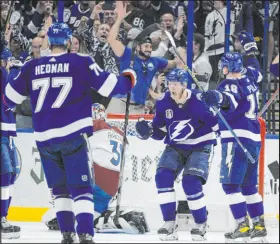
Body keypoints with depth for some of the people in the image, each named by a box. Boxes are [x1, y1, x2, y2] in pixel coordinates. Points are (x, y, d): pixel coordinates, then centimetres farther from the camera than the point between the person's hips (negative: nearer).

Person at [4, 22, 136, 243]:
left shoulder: (32, 67, 7)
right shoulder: (81, 63, -2)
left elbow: (10, 98, 15)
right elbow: (108, 86, -3)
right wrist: (128, 80, 17)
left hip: (44, 137, 3)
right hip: (73, 135, -3)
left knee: (60, 187, 17)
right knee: (81, 186, -2)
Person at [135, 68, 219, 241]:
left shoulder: (198, 101, -21)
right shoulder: (163, 103, -6)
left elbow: (215, 123, -10)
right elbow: (159, 131, 4)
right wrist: (147, 130, -12)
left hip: (200, 147, -4)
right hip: (175, 148, 5)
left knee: (191, 183, -22)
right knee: (163, 176, -18)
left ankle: (201, 225, -1)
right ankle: (170, 224, -9)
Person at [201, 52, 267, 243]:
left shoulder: (231, 84, -11)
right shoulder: (250, 81, 15)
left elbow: (232, 98, -35)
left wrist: (217, 97, -54)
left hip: (237, 139, -9)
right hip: (254, 139, 9)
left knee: (230, 183, -9)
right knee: (248, 185, 16)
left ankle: (243, 226, -16)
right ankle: (259, 226, 16)